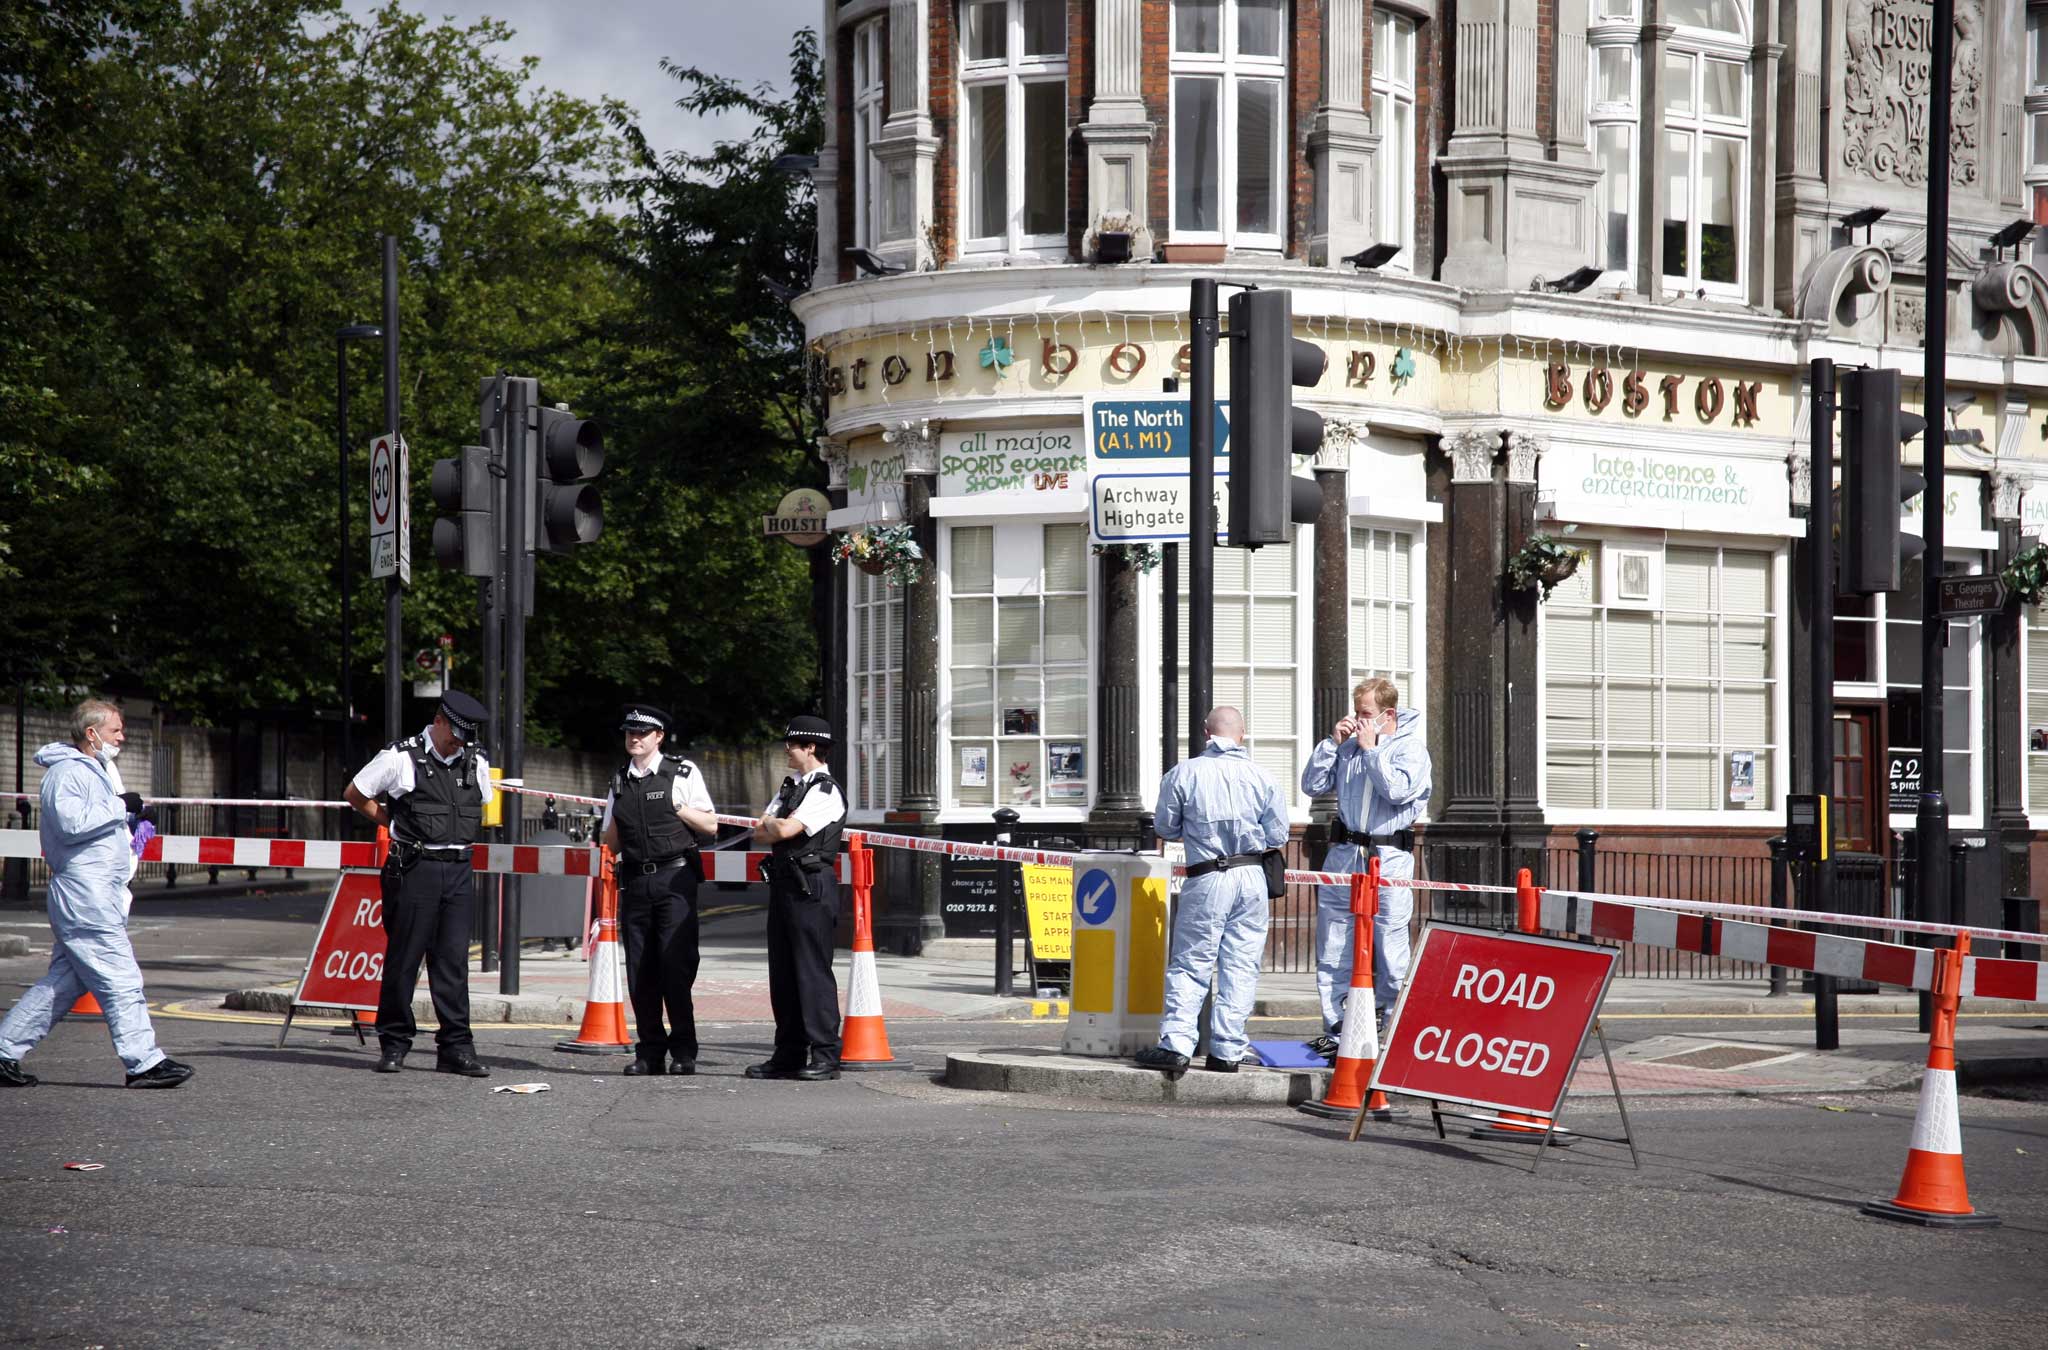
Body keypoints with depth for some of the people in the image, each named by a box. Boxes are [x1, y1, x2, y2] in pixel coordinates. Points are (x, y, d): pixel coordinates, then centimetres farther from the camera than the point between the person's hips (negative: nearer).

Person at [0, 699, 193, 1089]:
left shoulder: (93, 771, 23)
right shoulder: (67, 772, -10)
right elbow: (71, 823, -23)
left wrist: (130, 820, 17)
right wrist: (120, 807, -17)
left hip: (98, 893, 11)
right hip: (85, 898, -11)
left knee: (64, 981, 10)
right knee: (121, 979, -8)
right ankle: (144, 1063, -5)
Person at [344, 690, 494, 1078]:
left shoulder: (476, 762, 12)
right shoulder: (401, 757, -3)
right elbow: (354, 794, 6)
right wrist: (393, 821, 6)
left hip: (458, 870, 4)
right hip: (415, 868, -4)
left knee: (453, 959, 1)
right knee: (404, 958, 0)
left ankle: (456, 1048, 2)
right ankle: (395, 1043, 9)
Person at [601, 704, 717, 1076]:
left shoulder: (683, 774, 4)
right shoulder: (619, 782, 15)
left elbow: (710, 825, 5)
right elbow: (611, 845, 19)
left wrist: (678, 808, -7)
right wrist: (617, 821, -1)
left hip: (674, 877, -4)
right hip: (635, 879, 4)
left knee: (676, 963, -10)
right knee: (639, 968, 3)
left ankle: (683, 1051, -3)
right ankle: (650, 1052, 10)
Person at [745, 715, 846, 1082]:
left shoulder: (826, 792, -10)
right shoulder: (791, 786, 18)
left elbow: (785, 829, -19)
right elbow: (759, 833, 12)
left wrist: (770, 824, 1)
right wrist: (776, 828, -7)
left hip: (812, 886, -9)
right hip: (784, 883, 9)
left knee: (813, 970, -8)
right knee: (782, 972, 11)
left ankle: (825, 1056, -6)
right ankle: (789, 1055, 16)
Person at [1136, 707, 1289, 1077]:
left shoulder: (1183, 774, -4)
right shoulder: (1262, 778, 0)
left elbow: (1165, 827, 5)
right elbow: (1277, 835, 5)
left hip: (1207, 880, -2)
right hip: (1252, 878, 2)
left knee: (1190, 964, 3)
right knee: (1241, 967, 6)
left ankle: (1176, 1045, -6)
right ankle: (1227, 1051, 6)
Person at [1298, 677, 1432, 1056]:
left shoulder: (1411, 748, 0)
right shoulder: (1348, 746, 12)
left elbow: (1397, 791, -16)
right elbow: (1313, 785, 8)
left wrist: (1371, 749, -10)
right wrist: (1332, 741, 0)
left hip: (1389, 858, -4)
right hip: (1343, 854, 4)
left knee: (1389, 952, -3)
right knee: (1333, 951, 4)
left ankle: (1386, 1033, 6)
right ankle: (1336, 1029, 11)